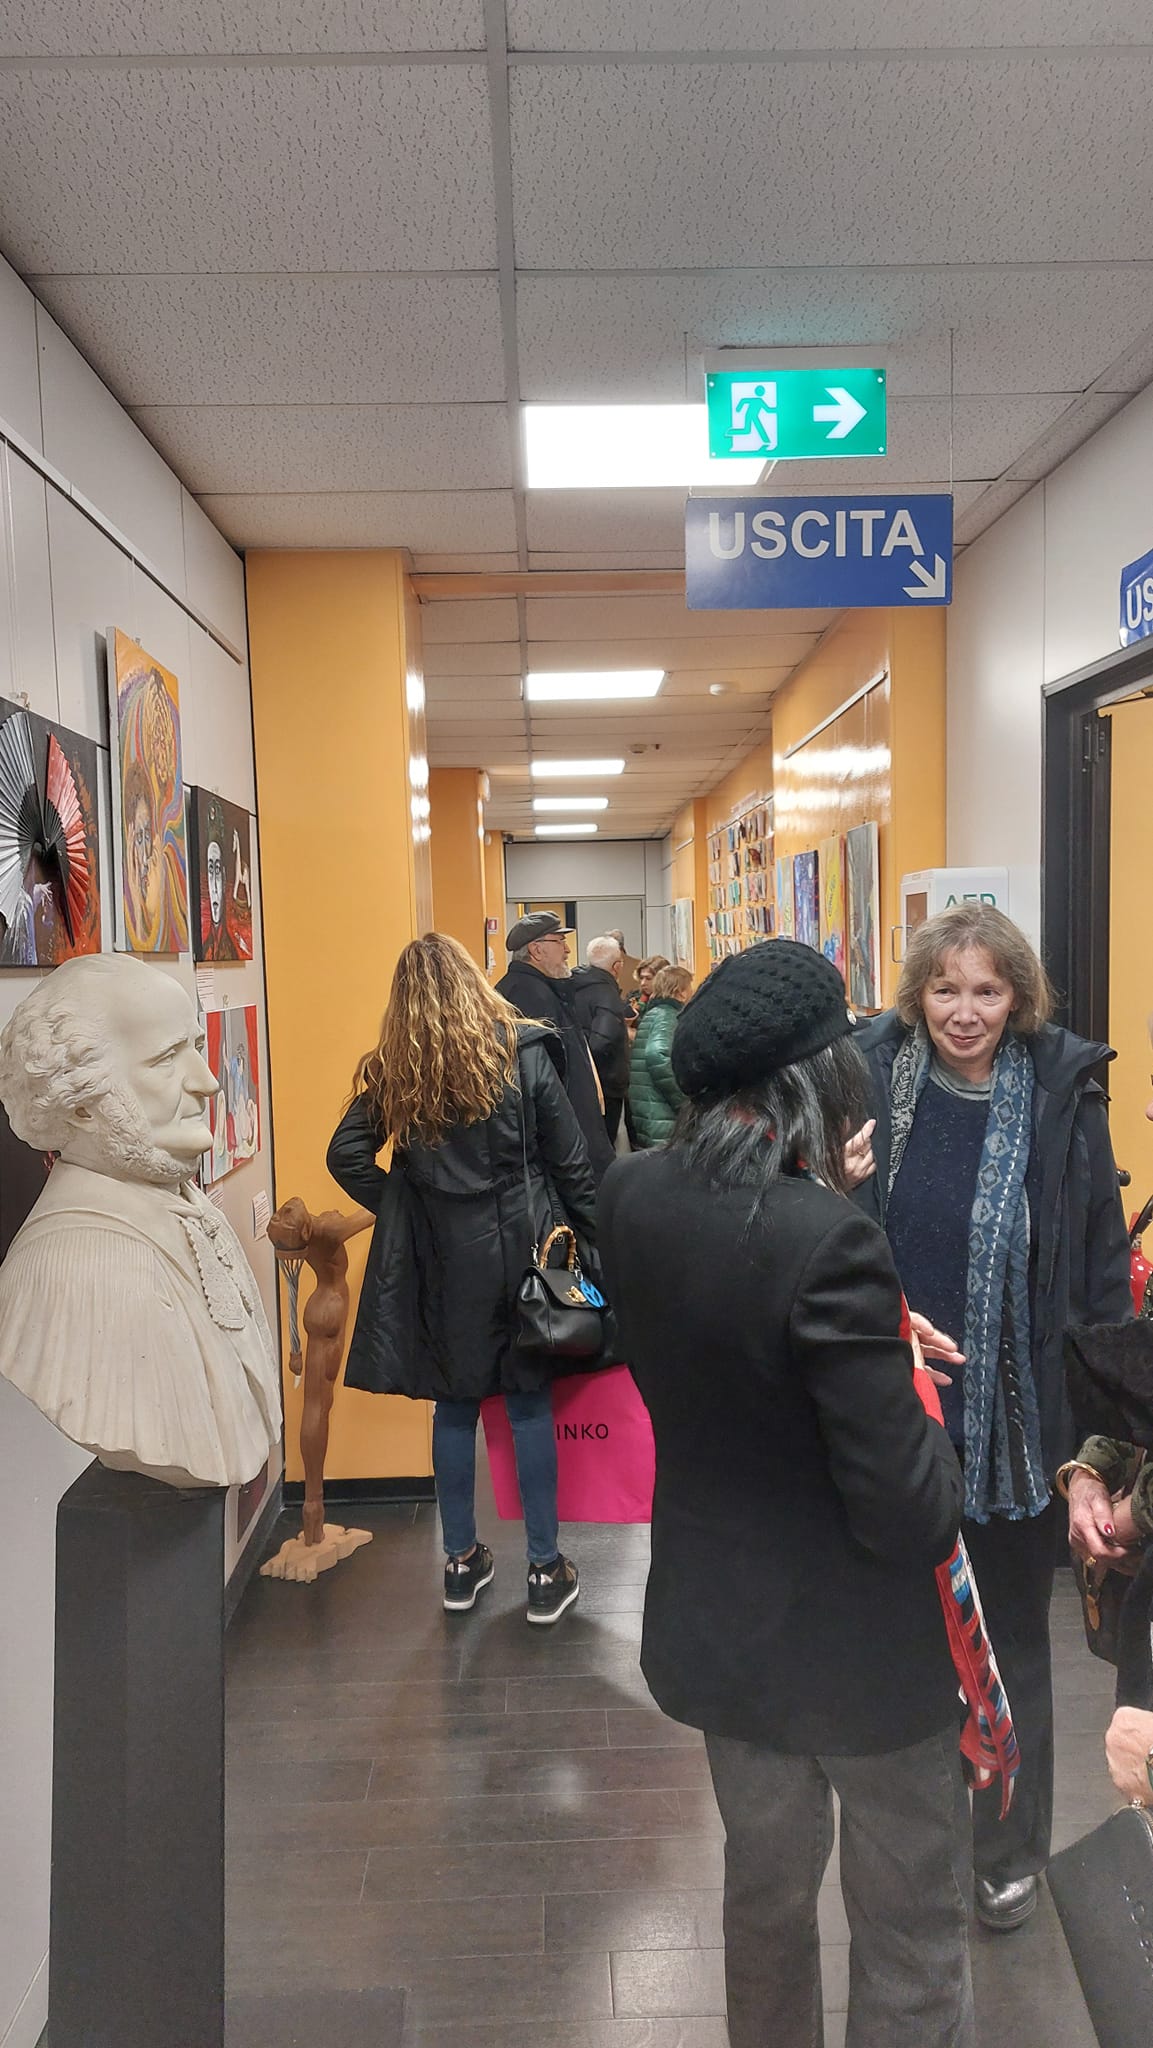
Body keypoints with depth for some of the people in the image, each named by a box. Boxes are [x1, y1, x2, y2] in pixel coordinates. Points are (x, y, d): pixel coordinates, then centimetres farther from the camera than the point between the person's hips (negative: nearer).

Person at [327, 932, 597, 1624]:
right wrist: (591, 1239, 2)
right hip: (517, 1250, -2)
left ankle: (461, 1563, 27)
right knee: (532, 1404, 8)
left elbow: (346, 1156, -1)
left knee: (454, 1405, 14)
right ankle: (546, 1569, 18)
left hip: (435, 1260, 2)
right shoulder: (522, 1052, -7)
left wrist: (401, 1210, 5)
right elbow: (571, 1161, -6)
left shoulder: (392, 1071, 0)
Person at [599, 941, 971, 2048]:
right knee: (912, 1937, 19)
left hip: (715, 1626, 6)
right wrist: (934, 1419, -6)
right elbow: (912, 1518, -27)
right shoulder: (830, 1245, -32)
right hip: (860, 1654, -6)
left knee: (765, 1886, 29)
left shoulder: (630, 1195, -12)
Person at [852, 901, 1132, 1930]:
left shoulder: (1063, 1092, -11)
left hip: (1015, 1419, -2)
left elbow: (1104, 1259, -6)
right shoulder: (873, 1077, -8)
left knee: (1011, 1634, 18)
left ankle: (1009, 1848, 40)